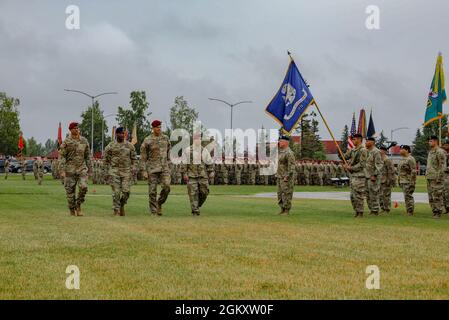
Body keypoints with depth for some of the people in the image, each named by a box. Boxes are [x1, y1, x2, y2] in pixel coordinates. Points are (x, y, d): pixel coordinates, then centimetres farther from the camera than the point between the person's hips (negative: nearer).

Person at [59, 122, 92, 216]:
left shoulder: (84, 141, 8)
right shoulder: (66, 141, -2)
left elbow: (87, 156, 13)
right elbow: (62, 157, -4)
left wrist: (90, 170, 11)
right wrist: (62, 171, -13)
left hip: (82, 168, 2)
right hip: (70, 169, -2)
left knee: (83, 187, -16)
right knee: (70, 190, 0)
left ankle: (78, 205, 5)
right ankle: (72, 210, 13)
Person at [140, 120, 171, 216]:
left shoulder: (166, 138, 7)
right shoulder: (147, 140, -4)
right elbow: (143, 157, -3)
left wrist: (168, 166, 14)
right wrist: (143, 171, -8)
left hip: (164, 167, 2)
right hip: (152, 168, -2)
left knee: (166, 187, -15)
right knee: (152, 191, -1)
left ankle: (159, 203, 9)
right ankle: (153, 211, 8)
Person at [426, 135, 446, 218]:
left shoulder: (440, 152, -11)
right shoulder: (430, 152, 17)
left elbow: (442, 166, -16)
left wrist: (439, 177, -20)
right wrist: (427, 175, 19)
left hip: (436, 178, -9)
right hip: (429, 177, 9)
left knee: (437, 196, -6)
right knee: (431, 196, 10)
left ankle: (438, 213, -3)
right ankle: (434, 212, 15)